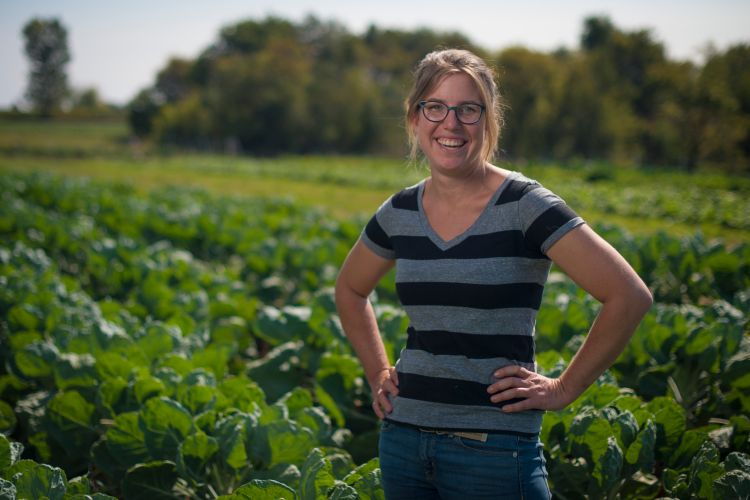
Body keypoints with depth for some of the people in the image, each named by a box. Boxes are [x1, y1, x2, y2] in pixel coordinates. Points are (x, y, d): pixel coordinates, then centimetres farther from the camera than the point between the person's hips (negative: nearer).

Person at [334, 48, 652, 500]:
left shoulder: (524, 205, -11)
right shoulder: (401, 212, 5)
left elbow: (630, 296, -16)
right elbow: (350, 289, 24)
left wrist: (565, 389, -11)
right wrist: (378, 373, 13)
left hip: (494, 446, -5)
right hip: (403, 437, 5)